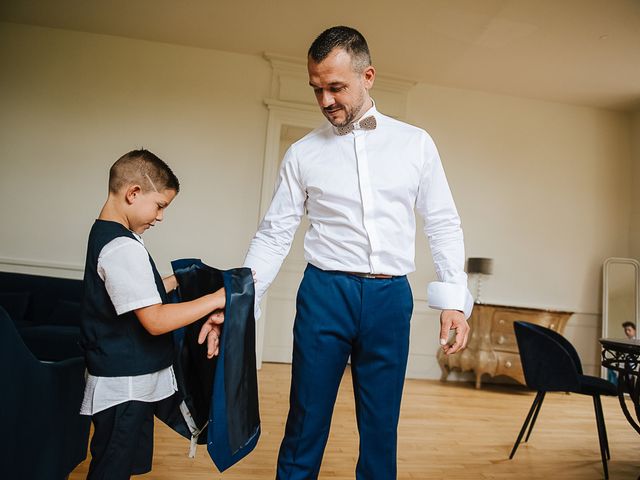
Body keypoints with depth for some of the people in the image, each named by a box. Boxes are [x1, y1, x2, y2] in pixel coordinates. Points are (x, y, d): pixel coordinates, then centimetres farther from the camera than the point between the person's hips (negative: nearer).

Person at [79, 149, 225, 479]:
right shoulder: (124, 248, -23)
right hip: (126, 386, -9)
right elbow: (155, 320, -27)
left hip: (126, 379, 9)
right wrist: (215, 299, -20)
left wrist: (174, 282, 11)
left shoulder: (104, 233, 9)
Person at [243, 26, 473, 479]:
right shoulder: (303, 153, 4)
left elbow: (444, 224, 6)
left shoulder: (415, 143, 5)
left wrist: (454, 300, -2)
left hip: (391, 297, 1)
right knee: (306, 424, 8)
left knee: (381, 428, 13)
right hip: (324, 293, 0)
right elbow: (274, 235, 4)